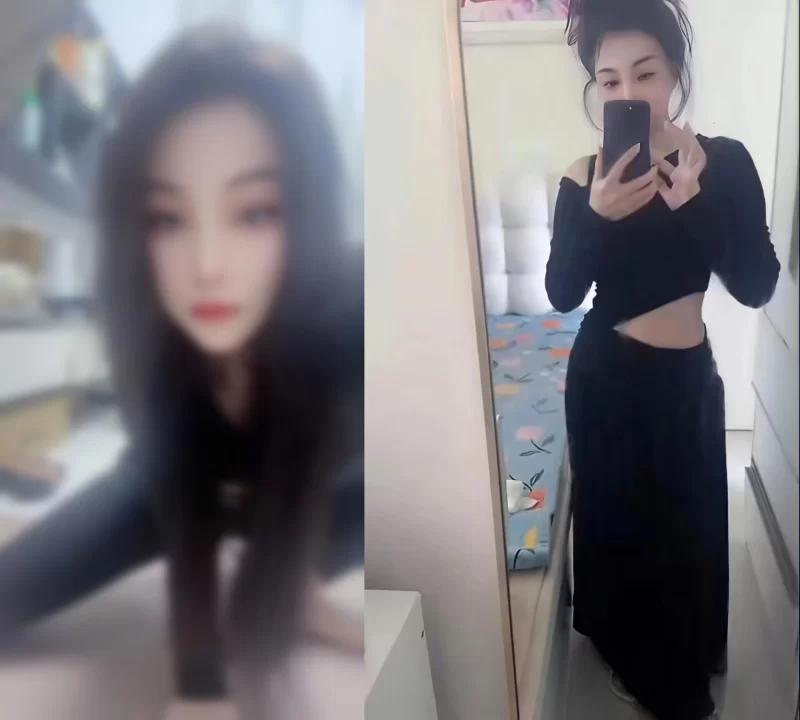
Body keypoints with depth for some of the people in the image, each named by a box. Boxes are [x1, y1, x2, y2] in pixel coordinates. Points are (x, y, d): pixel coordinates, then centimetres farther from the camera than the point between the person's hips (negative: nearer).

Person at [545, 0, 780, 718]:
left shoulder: (724, 162, -9)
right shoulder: (585, 176, -6)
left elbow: (758, 285, -17)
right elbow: (562, 293, -13)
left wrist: (693, 200, -29)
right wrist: (597, 216, -29)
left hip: (685, 380, -1)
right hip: (604, 379, 1)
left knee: (686, 526, 14)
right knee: (616, 519, 16)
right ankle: (635, 655, 43)